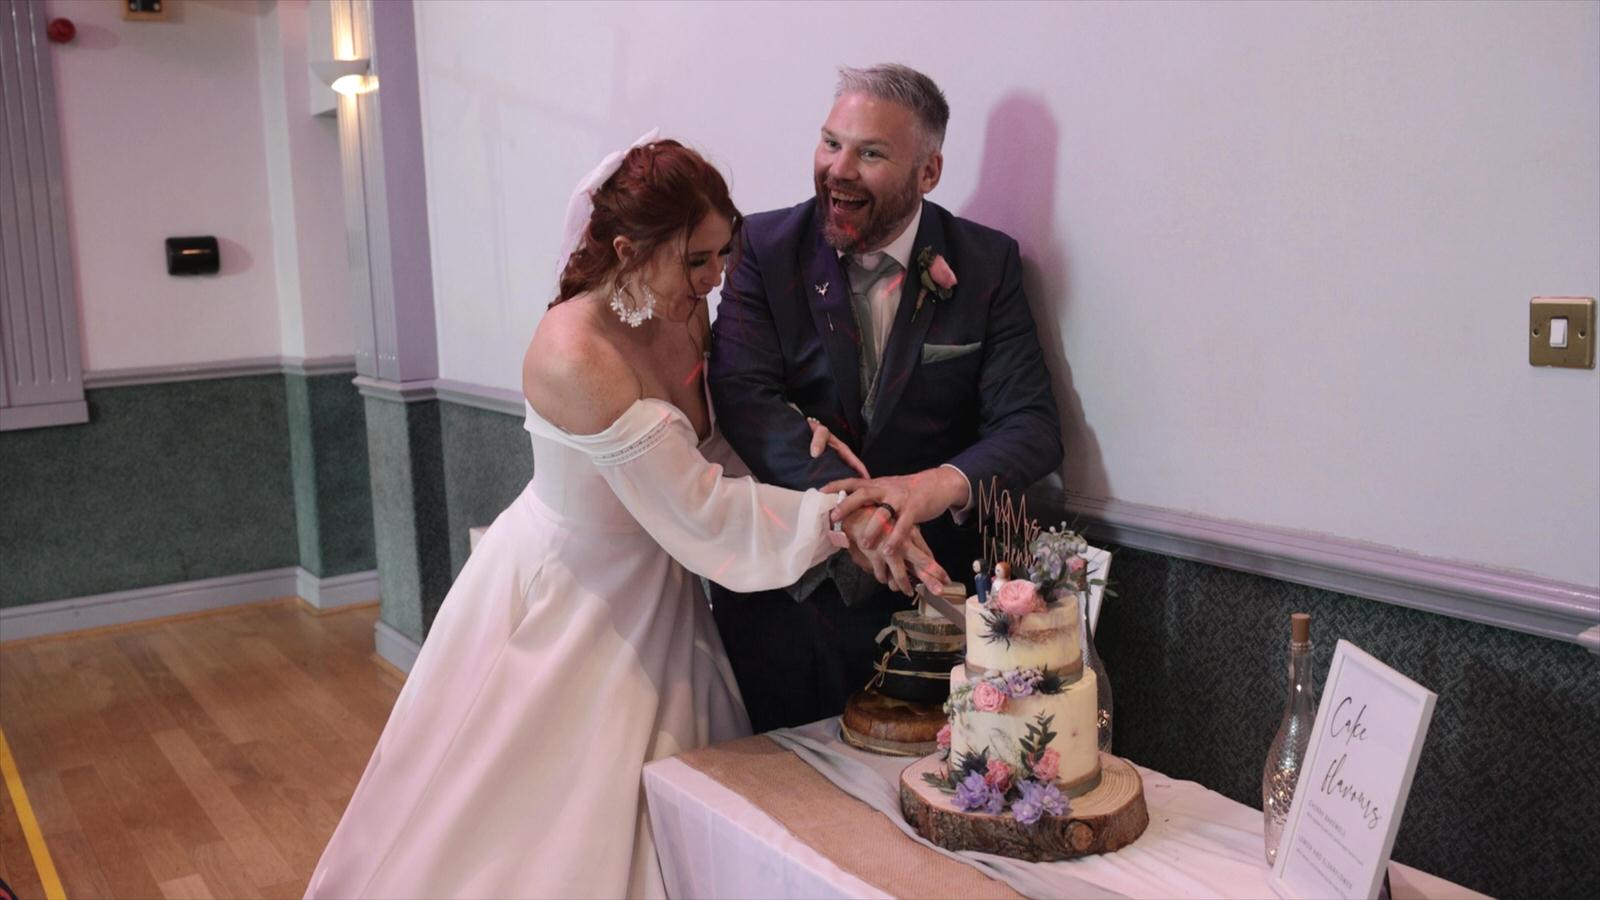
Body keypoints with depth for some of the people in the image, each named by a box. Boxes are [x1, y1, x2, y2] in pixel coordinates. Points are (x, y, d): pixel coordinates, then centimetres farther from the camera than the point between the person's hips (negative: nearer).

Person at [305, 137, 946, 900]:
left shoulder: (686, 314, -8)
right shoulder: (576, 357, -30)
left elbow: (714, 438, 7)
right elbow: (697, 511, -27)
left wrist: (795, 435, -13)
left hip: (650, 596, 7)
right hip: (560, 603, -6)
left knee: (629, 820, 17)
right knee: (540, 812, 10)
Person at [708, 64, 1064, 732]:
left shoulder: (987, 264, -2)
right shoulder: (765, 247, -3)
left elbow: (1033, 425, -9)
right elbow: (743, 395, -16)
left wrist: (946, 483, -32)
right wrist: (848, 499, -31)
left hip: (923, 584, 1)